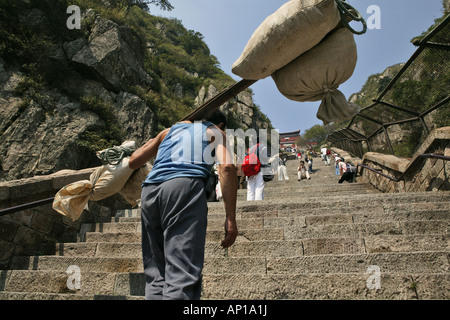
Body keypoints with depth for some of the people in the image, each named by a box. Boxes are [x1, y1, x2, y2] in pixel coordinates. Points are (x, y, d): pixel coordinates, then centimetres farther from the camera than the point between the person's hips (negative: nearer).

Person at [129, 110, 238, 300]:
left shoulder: (172, 129, 33)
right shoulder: (216, 132, 22)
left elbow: (133, 162, 30)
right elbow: (227, 167, 0)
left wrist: (150, 143, 51)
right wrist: (230, 218, -4)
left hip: (150, 190, 5)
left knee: (155, 276, 6)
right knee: (182, 276, -14)